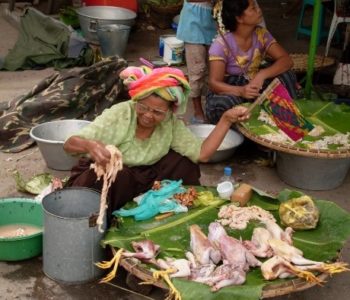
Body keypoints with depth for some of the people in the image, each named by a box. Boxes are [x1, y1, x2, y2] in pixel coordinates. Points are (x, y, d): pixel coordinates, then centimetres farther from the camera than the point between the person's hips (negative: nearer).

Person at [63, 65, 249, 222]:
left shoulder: (171, 124, -10)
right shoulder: (117, 115, -24)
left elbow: (202, 153, -13)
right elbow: (69, 144, -30)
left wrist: (226, 119, -20)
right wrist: (89, 145, -54)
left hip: (140, 181, 5)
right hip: (100, 180, -5)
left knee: (182, 162, -10)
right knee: (119, 176, -38)